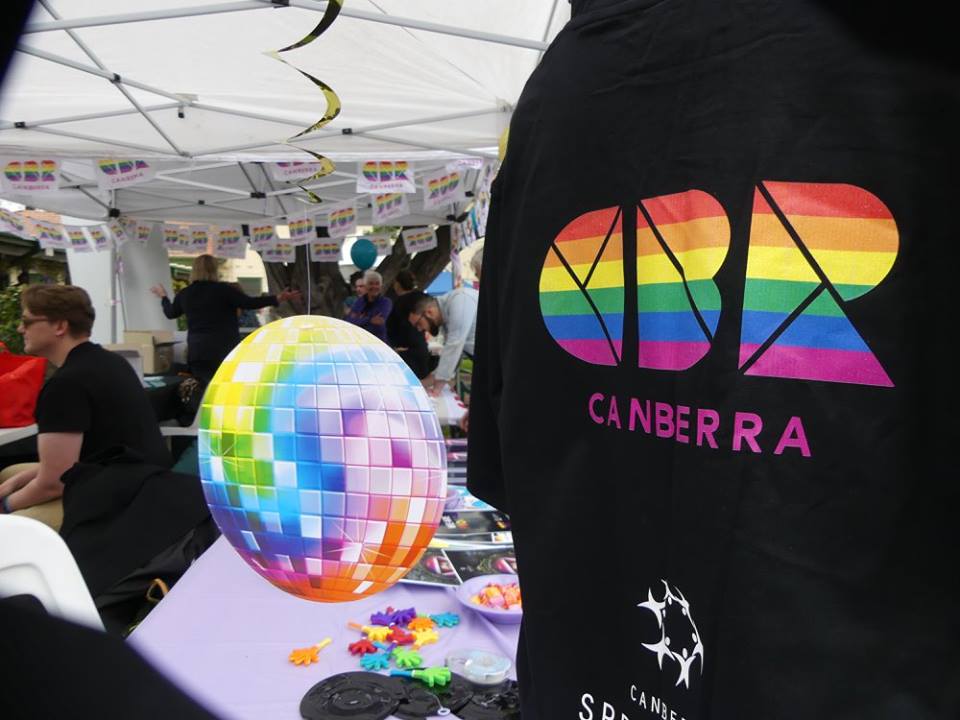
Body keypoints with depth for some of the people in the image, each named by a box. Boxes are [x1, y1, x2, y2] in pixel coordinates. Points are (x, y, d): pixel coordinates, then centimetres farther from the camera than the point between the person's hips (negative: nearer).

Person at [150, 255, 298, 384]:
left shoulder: (184, 294, 8)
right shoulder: (223, 289, -9)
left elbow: (170, 313, 26)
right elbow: (249, 303, -16)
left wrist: (163, 297, 46)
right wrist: (277, 298, -17)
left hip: (197, 352, 4)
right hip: (224, 350, -4)